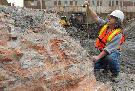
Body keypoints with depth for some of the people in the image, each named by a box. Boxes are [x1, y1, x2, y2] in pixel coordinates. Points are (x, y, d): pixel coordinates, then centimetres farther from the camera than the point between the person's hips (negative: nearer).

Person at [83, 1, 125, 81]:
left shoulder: (118, 35, -26)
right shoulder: (105, 24, -6)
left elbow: (108, 49, -32)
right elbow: (95, 17, -13)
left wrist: (98, 57, -38)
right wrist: (88, 7, -28)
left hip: (113, 53, -6)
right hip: (103, 52, 7)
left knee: (110, 57, -41)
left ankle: (115, 71, -10)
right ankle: (106, 65, 26)